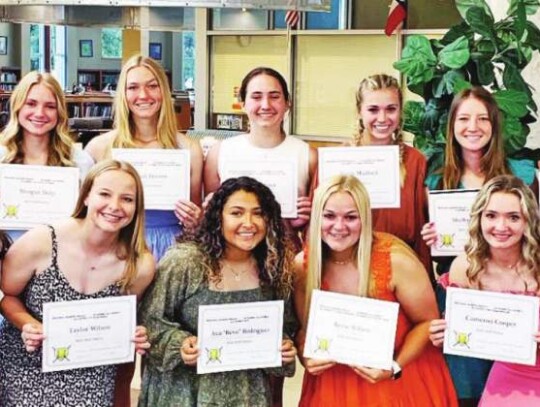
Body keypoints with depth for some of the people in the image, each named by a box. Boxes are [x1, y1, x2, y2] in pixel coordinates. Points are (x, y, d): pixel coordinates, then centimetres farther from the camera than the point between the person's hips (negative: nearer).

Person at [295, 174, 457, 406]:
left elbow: (427, 322, -9)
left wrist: (394, 367, -21)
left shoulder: (395, 260, -19)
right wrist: (305, 358, -15)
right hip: (334, 381, 2)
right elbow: (304, 327, 4)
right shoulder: (303, 266, -10)